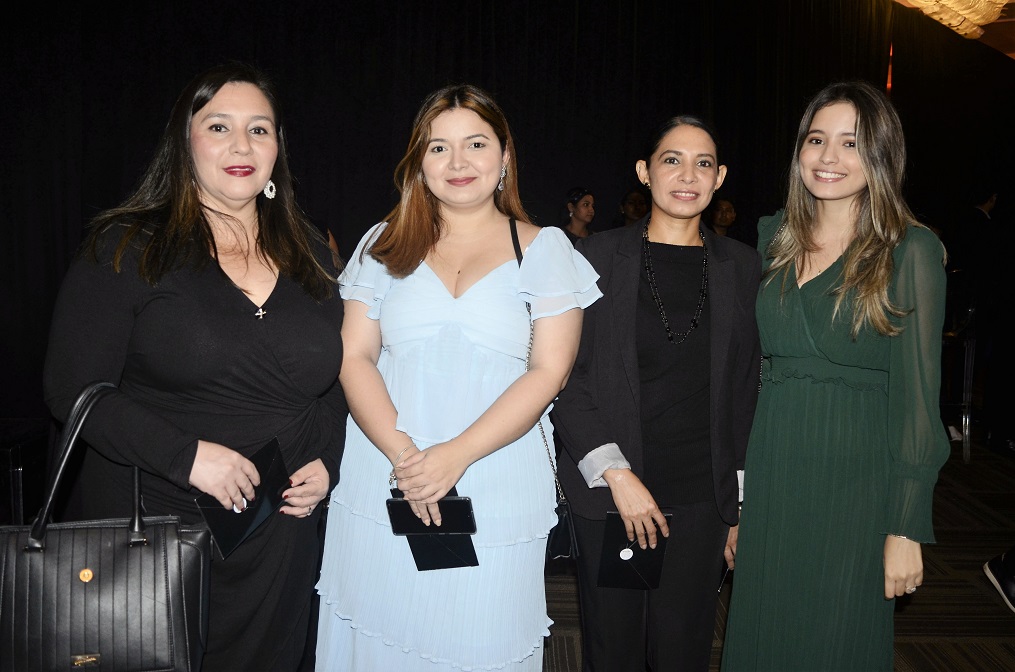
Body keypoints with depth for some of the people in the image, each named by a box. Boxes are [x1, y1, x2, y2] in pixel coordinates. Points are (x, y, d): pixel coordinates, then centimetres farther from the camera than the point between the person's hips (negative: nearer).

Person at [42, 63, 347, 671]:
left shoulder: (310, 254, 7)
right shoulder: (127, 250, -5)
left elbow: (335, 379, 14)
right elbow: (75, 389, -9)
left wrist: (327, 462, -1)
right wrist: (186, 455, -19)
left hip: (282, 537, 4)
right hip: (150, 531, -3)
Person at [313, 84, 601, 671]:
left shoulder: (545, 249, 3)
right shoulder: (385, 245, 9)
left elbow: (549, 370, -5)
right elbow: (355, 358, 3)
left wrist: (456, 455, -16)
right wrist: (401, 453, -13)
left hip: (499, 503, -1)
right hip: (379, 496, 2)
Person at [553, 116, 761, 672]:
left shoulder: (743, 267, 6)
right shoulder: (598, 255, -2)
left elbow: (747, 392, 9)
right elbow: (568, 378, -4)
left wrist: (742, 503, 7)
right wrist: (615, 474, -12)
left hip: (702, 498, 2)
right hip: (607, 494, -1)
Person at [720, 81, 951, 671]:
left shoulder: (911, 250, -6)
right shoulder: (773, 239, 7)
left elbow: (918, 393, -8)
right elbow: (752, 364, 9)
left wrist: (907, 529, -10)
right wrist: (734, 492, 6)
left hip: (856, 478, -4)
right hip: (771, 472, 4)